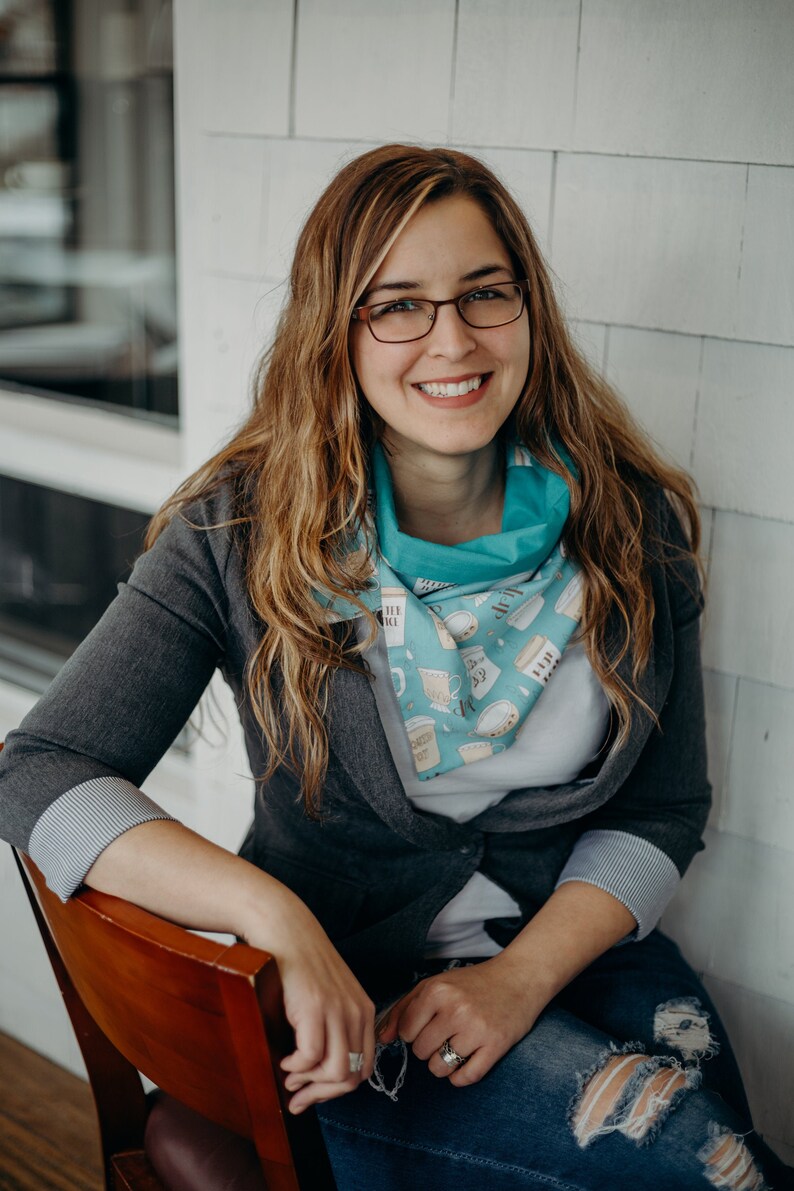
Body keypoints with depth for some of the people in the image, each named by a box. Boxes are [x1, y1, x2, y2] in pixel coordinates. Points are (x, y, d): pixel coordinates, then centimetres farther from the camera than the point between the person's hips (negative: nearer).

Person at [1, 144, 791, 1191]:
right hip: (339, 990, -3)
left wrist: (522, 977, -15)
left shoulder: (632, 521, -4)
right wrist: (278, 919, -30)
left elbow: (664, 811, 2)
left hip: (573, 941, 4)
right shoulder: (242, 530, -12)